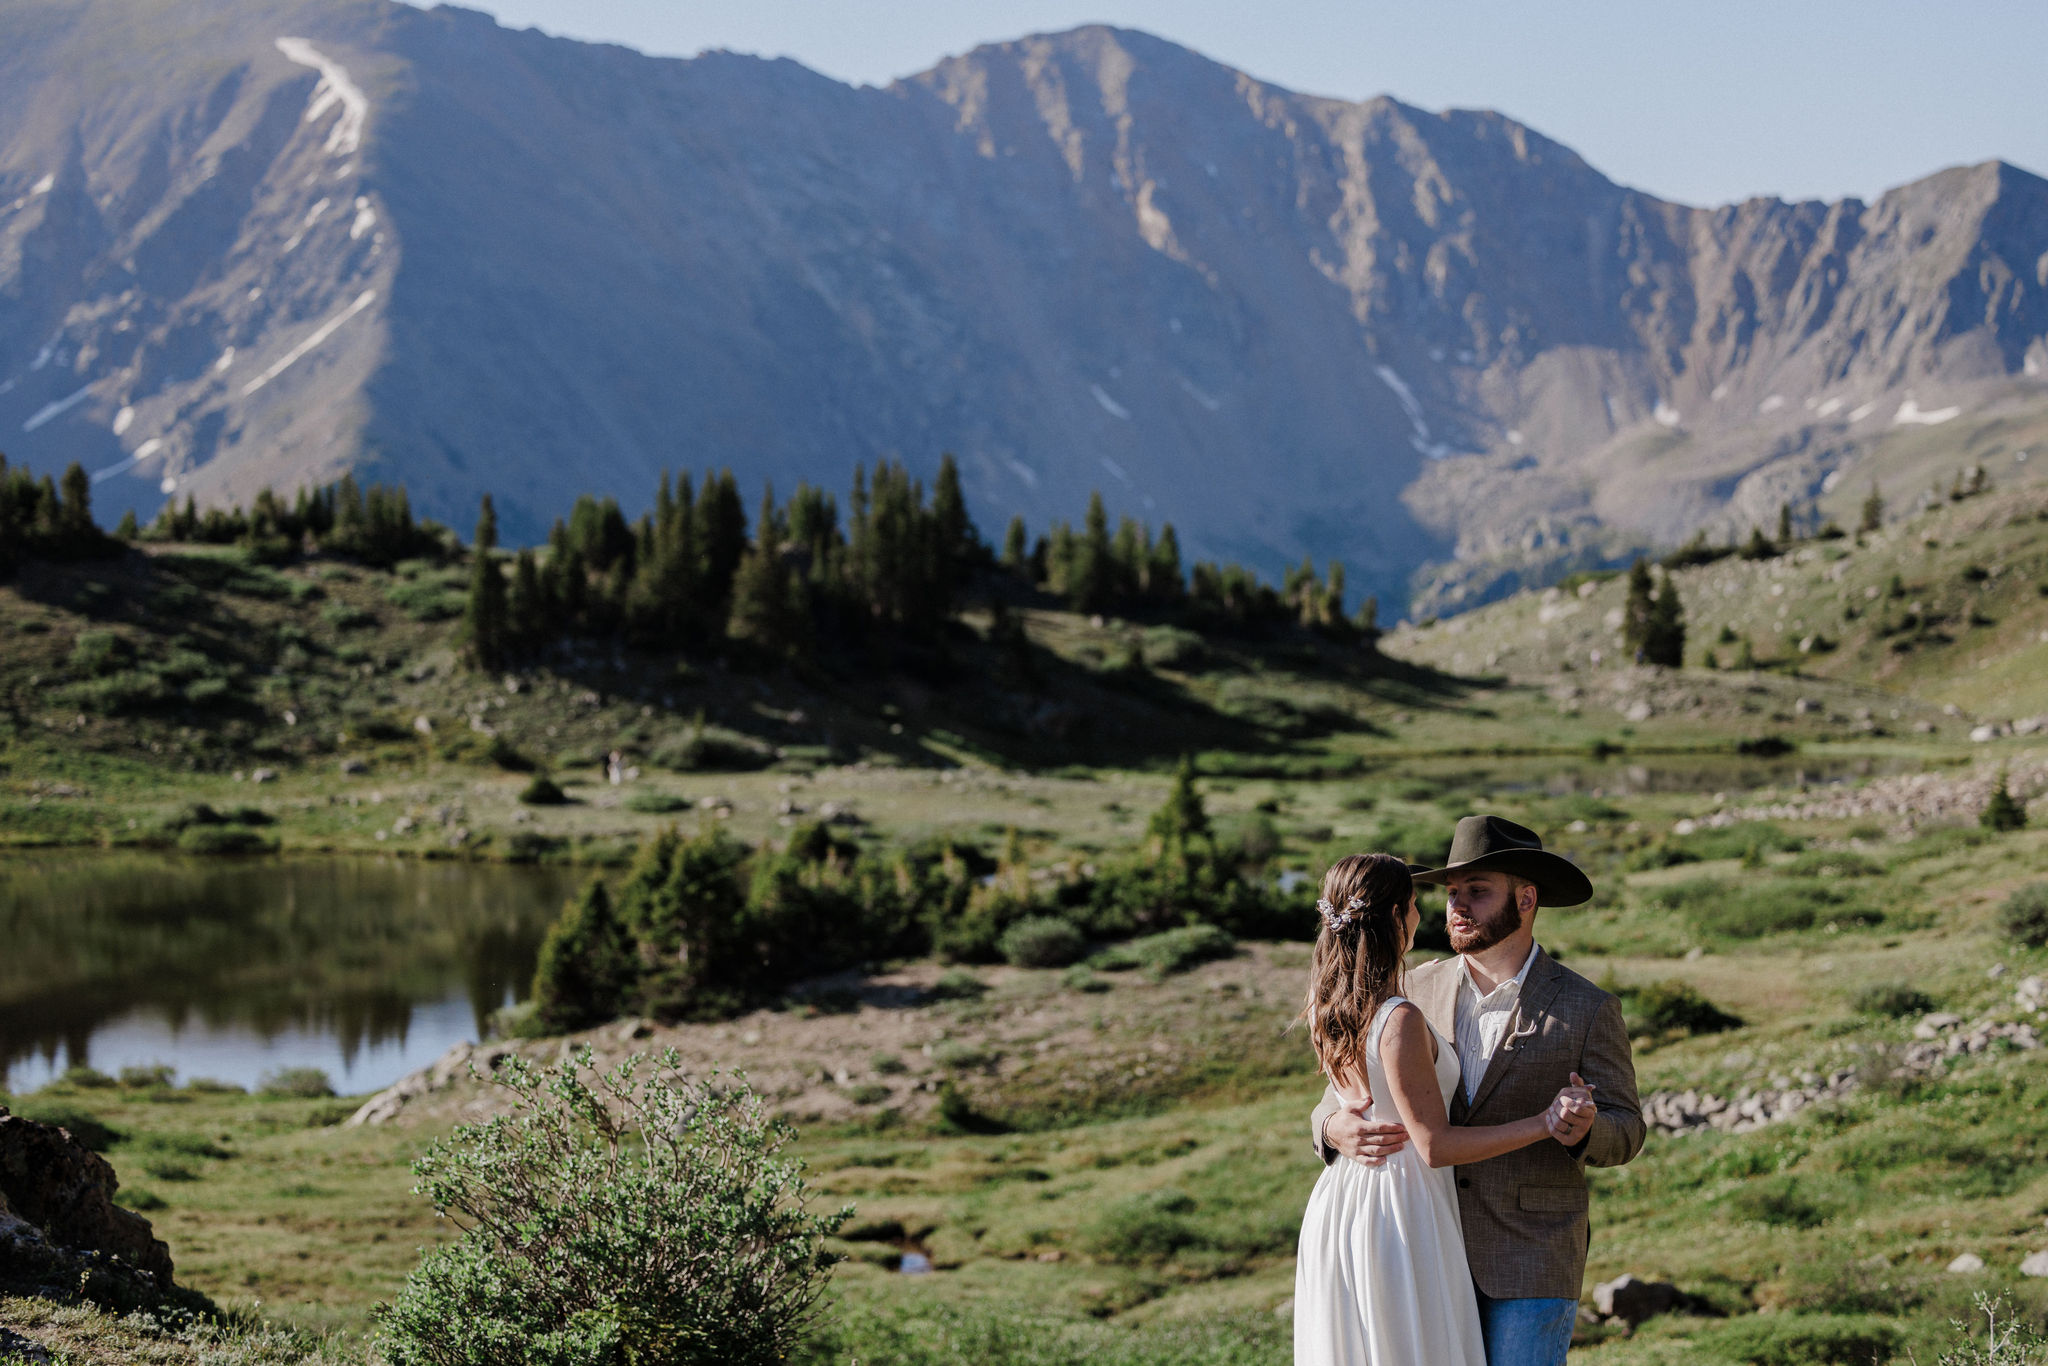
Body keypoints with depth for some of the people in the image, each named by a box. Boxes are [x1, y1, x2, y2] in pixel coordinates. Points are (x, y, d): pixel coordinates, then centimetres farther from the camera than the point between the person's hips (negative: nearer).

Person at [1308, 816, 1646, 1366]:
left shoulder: (1588, 1010, -4)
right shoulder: (1418, 989, 5)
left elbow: (1624, 1131, 0)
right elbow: (1350, 1086, 8)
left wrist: (1584, 1129, -25)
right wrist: (1336, 1129, -17)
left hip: (1531, 1264, -3)